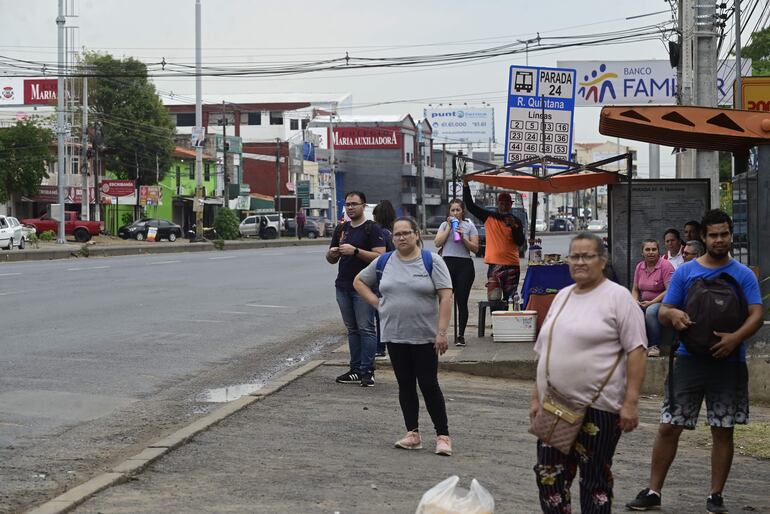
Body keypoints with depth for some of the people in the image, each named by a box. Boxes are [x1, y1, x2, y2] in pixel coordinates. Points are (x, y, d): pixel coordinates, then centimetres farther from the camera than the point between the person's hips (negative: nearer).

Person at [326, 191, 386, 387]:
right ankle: (355, 370, 12)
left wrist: (355, 251, -22)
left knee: (366, 328, -8)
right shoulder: (341, 229, 16)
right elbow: (331, 260, 20)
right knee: (352, 329, 9)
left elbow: (379, 257, -15)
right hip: (343, 286, 7)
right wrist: (332, 254, -4)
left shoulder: (372, 229, -4)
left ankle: (367, 371, -7)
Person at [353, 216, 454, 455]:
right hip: (395, 336, 4)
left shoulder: (432, 261, -5)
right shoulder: (384, 262, 6)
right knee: (405, 385, 9)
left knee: (429, 385, -4)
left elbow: (446, 296, -10)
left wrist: (442, 332, -16)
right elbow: (359, 281, 19)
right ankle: (412, 434, 16)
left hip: (425, 337, -4)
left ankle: (443, 435, 3)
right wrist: (378, 303, 5)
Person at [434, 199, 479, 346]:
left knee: (462, 301, 0)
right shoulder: (444, 225, 13)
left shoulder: (469, 226, 8)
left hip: (465, 265, -1)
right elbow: (437, 243, -2)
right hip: (448, 263, 1)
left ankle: (461, 335, 6)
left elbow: (475, 248, 2)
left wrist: (463, 238, -11)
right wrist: (449, 227, -3)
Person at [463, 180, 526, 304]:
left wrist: (514, 227, -14)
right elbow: (470, 206, 1)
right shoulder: (489, 218, 5)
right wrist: (465, 185, -7)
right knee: (493, 299, -11)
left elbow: (520, 242, 0)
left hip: (512, 265, 2)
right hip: (495, 265, -2)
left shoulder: (516, 221, 8)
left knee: (509, 300, 8)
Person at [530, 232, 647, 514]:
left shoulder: (617, 297, -6)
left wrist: (630, 402, -17)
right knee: (548, 475, 7)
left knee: (595, 479, 4)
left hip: (597, 407, -6)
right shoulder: (563, 296, 15)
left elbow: (636, 352, -11)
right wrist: (536, 396, 16)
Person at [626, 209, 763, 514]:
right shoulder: (685, 272, 6)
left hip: (728, 361, 0)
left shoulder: (744, 275, 4)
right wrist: (673, 313, -20)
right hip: (689, 360, 0)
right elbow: (663, 311, 5)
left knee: (723, 431, 5)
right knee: (669, 427, -1)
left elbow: (756, 315, -6)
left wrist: (736, 338, -24)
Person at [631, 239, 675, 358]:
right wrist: (635, 301, -5)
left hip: (661, 303, -5)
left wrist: (651, 302, -19)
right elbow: (635, 289, 17)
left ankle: (654, 346, -26)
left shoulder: (665, 265, -10)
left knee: (651, 311, -37)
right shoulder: (639, 267, 9)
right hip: (644, 303, 6)